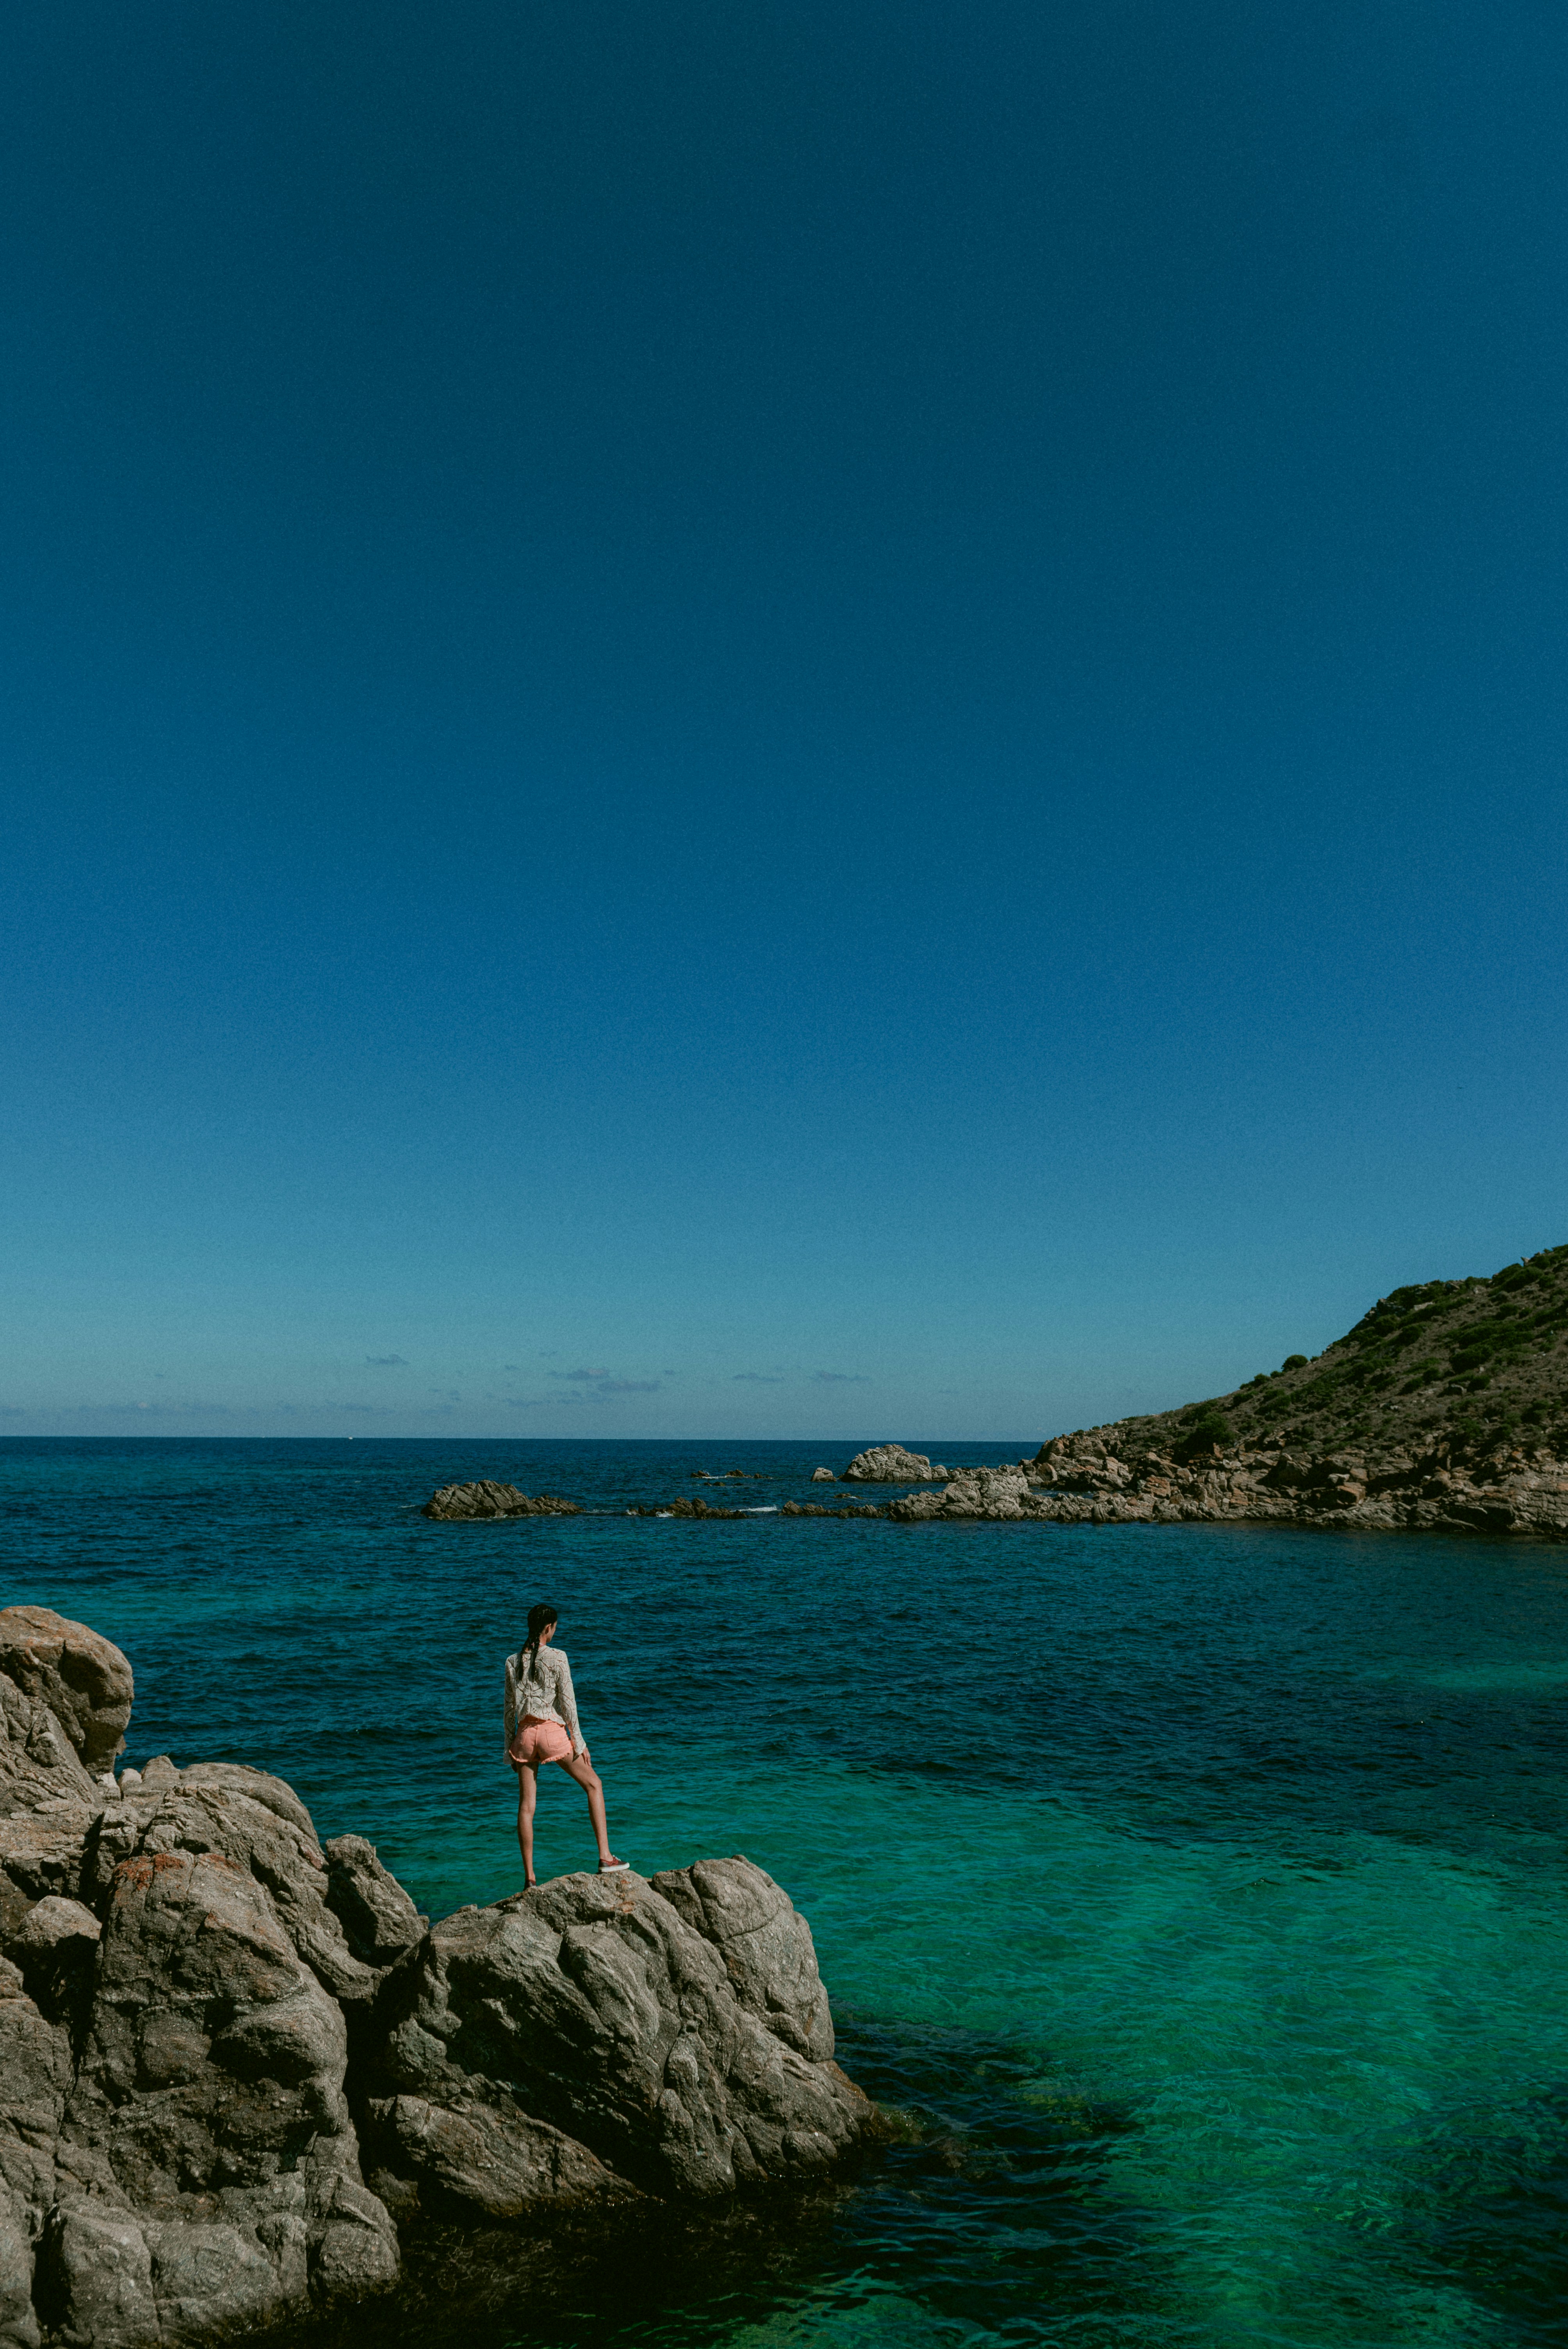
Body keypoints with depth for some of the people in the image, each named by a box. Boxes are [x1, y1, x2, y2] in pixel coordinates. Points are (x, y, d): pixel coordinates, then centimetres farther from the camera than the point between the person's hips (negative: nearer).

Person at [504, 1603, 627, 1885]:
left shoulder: (513, 1662, 4)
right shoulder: (557, 1657, -9)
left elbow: (510, 1708, 8)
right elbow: (567, 1701, -8)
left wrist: (510, 1746, 16)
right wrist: (578, 1741, -1)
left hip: (525, 1734, 4)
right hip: (553, 1731, -4)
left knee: (526, 1806, 9)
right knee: (594, 1784, 12)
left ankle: (530, 1879, 10)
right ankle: (606, 1857, 7)